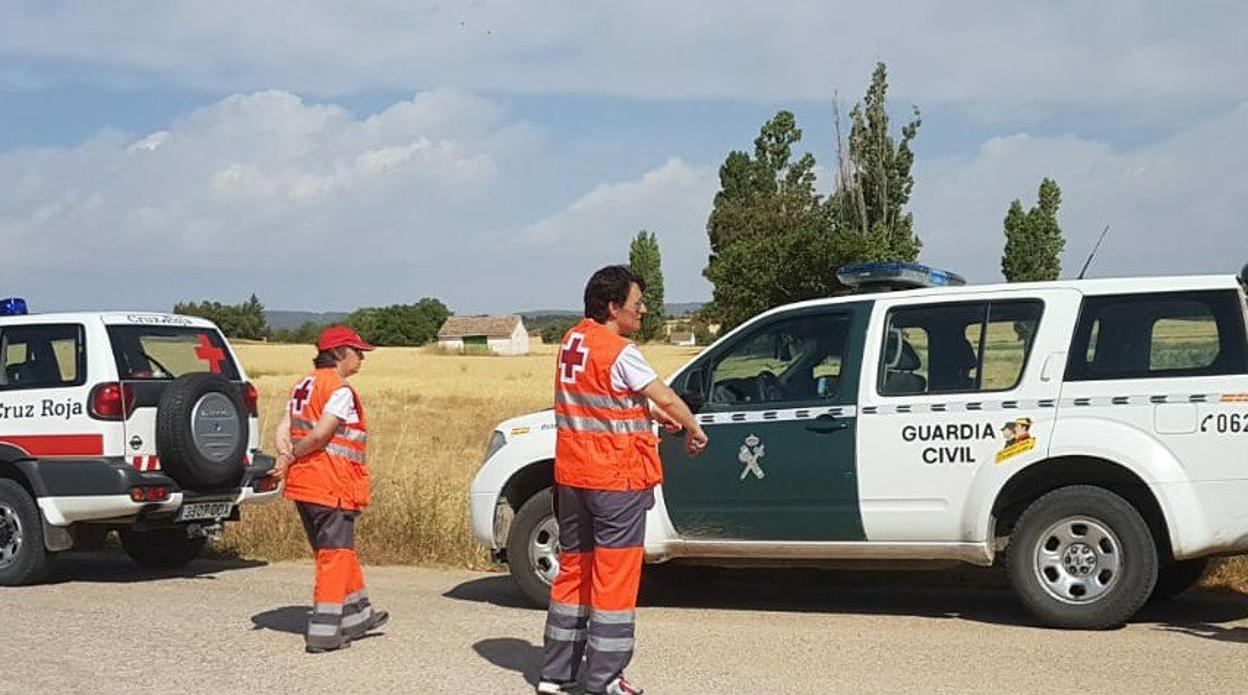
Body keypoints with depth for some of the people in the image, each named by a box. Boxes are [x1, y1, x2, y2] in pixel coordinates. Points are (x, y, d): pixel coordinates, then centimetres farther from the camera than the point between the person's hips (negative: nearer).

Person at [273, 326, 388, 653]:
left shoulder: (304, 385, 15)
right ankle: (323, 632, -2)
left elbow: (283, 429, 6)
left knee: (338, 551, 19)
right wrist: (292, 457, -8)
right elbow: (321, 434, -21)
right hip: (331, 486, -9)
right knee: (335, 555, -2)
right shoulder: (341, 390, -12)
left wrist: (286, 457, -9)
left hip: (302, 483, 9)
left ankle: (357, 614, 31)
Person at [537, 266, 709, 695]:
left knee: (573, 570, 14)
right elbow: (666, 398, -12)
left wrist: (652, 412, 19)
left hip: (571, 477, 8)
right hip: (616, 481, -8)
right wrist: (695, 431, 4)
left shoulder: (572, 342, 9)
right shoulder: (619, 352, -16)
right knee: (614, 577, -1)